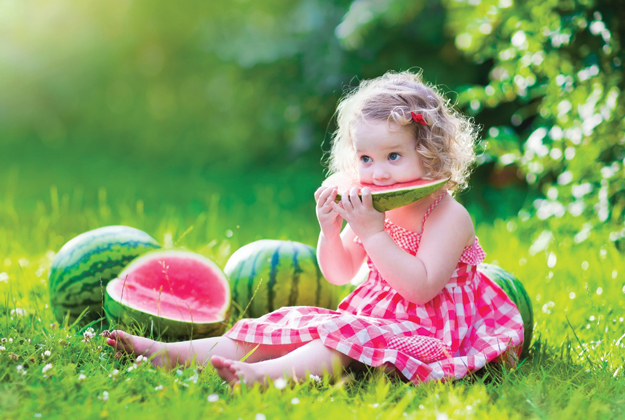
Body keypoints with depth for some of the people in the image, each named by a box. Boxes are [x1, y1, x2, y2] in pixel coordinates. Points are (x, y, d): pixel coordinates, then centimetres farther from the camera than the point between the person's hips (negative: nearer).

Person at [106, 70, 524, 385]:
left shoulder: (449, 216, -15)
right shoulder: (371, 210, 7)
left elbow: (421, 287, -26)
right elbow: (339, 274, 13)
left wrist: (372, 232, -28)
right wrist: (330, 230, -8)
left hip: (428, 328, -7)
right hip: (372, 316, 7)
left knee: (346, 338, -33)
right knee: (294, 326, -6)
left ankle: (263, 373, -55)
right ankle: (170, 353, -13)